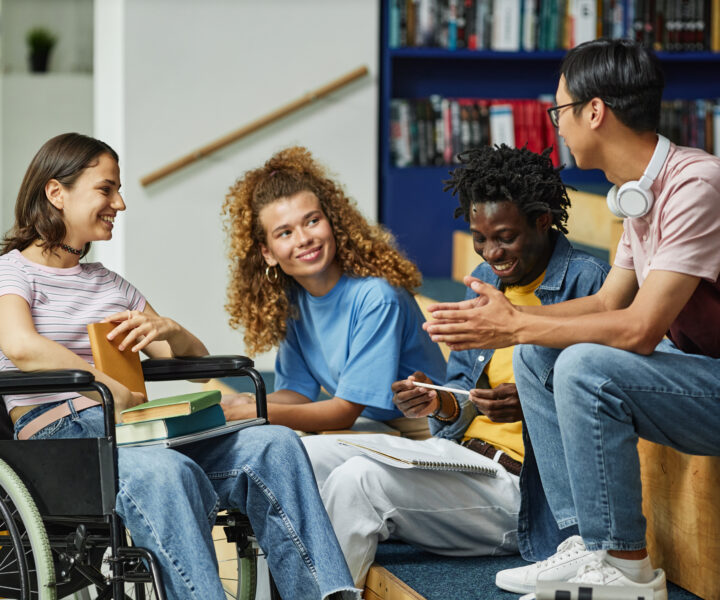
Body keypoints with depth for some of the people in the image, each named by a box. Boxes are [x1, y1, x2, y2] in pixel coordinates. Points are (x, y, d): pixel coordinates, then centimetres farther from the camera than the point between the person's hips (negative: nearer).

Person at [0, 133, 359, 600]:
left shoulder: (110, 284, 27)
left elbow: (193, 355, 28)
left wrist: (168, 330, 3)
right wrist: (120, 395, -18)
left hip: (133, 432, 7)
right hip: (58, 436, -6)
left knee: (274, 445, -17)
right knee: (167, 473, -39)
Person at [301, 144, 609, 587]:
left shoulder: (586, 281, -9)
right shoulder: (485, 279, 16)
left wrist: (530, 405, -29)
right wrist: (440, 404, -4)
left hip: (523, 486, -8)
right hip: (460, 451, 8)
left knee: (358, 480, -27)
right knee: (307, 456, -5)